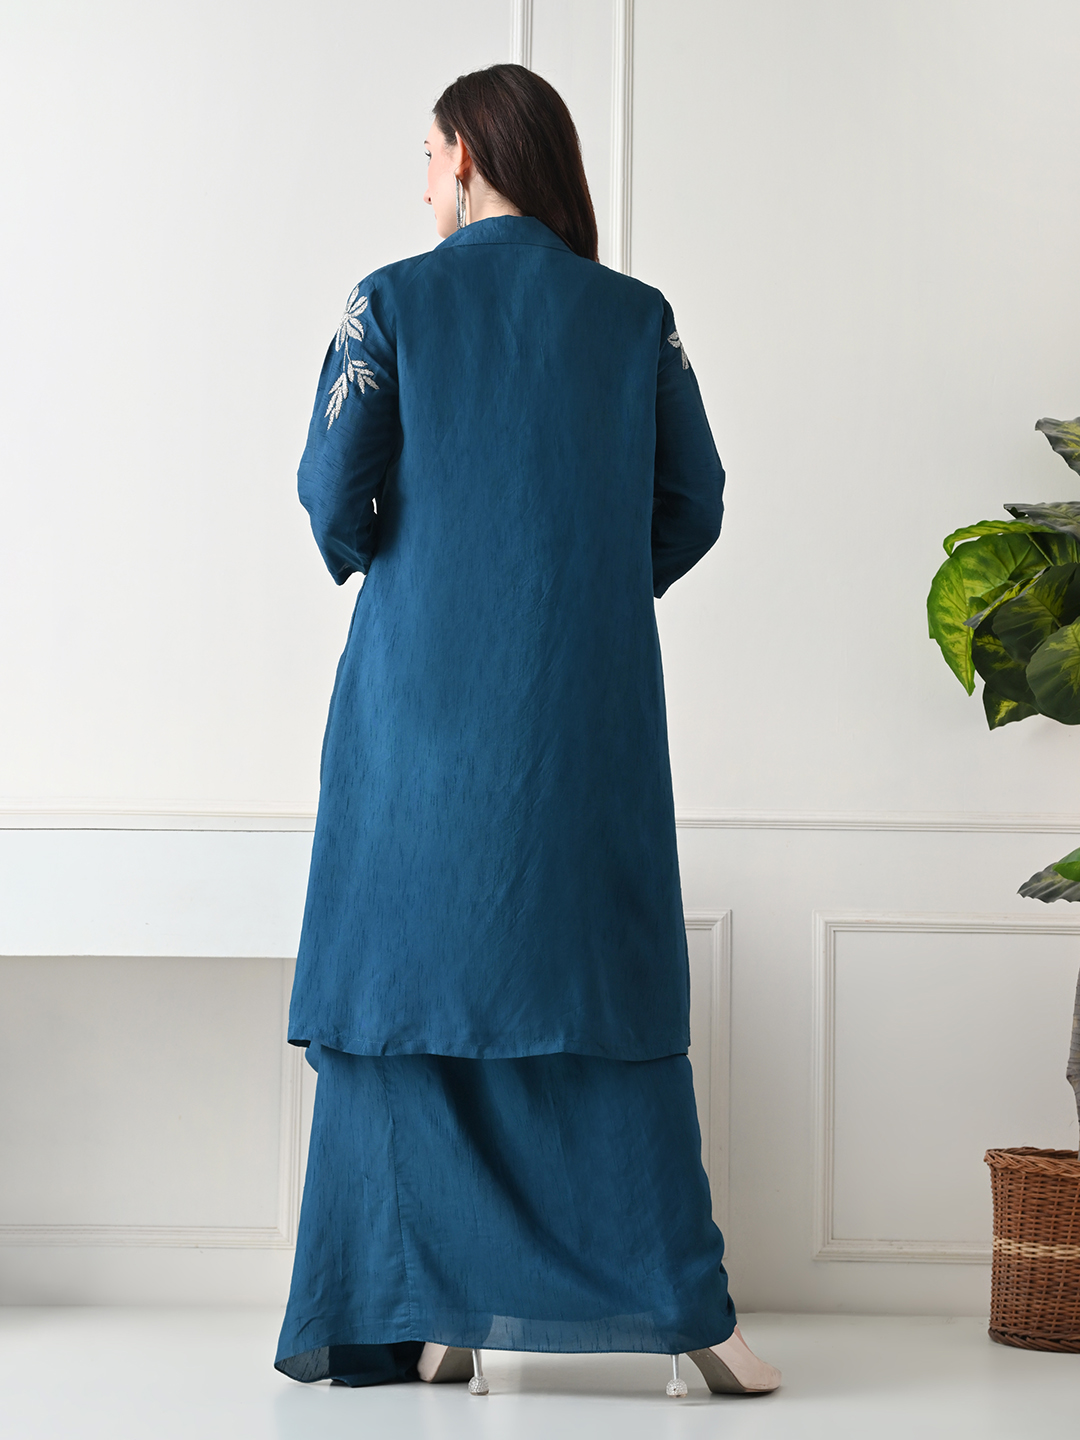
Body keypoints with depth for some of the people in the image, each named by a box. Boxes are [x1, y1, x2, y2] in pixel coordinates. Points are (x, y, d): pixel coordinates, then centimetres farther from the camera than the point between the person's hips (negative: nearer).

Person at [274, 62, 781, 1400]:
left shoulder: (393, 300, -3)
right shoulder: (636, 316, 5)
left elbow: (335, 493, -8)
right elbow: (694, 502, 6)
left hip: (423, 689, -1)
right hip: (589, 708, 2)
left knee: (406, 984, 7)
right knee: (609, 989, 6)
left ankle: (405, 1316, 9)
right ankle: (680, 1303, 3)